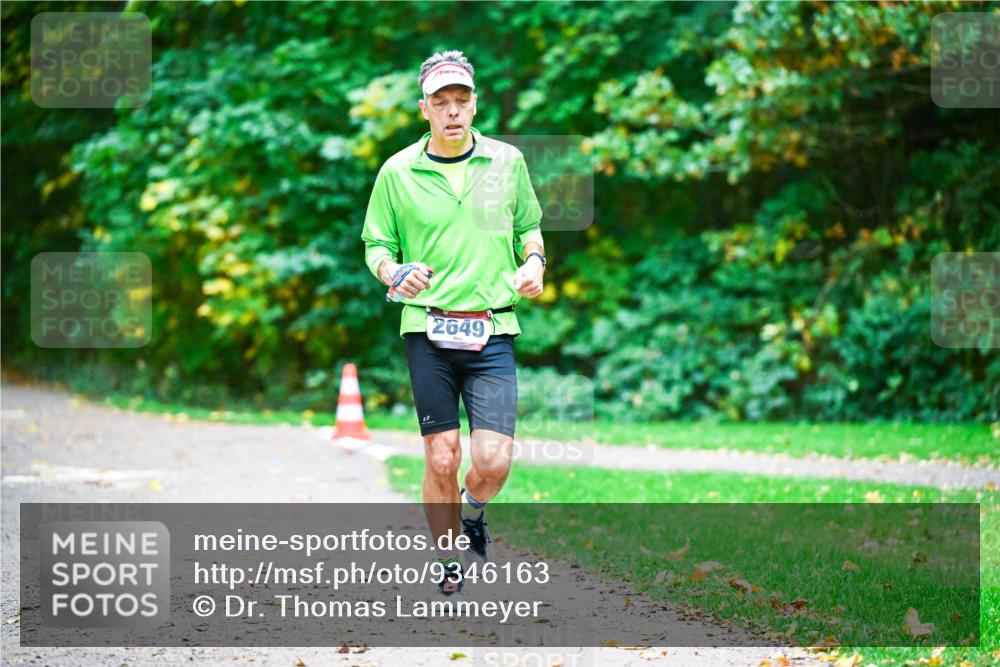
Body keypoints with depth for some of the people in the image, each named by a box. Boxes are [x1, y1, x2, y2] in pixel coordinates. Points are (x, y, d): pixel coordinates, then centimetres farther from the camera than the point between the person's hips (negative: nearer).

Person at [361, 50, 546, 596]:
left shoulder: (507, 161, 6)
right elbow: (376, 244, 10)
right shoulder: (398, 172, 2)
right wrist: (394, 273, -11)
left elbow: (528, 224, 21)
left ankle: (472, 515, 25)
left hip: (493, 331, 1)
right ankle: (448, 563, 18)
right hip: (427, 329, -1)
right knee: (441, 461, -2)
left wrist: (534, 261, 0)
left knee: (493, 460, -10)